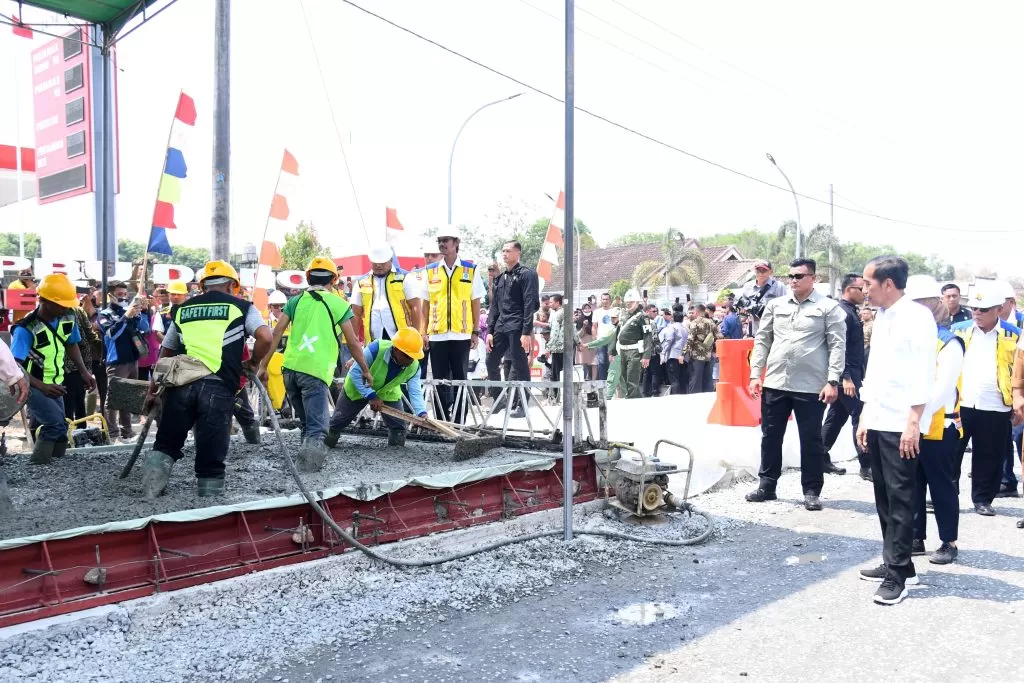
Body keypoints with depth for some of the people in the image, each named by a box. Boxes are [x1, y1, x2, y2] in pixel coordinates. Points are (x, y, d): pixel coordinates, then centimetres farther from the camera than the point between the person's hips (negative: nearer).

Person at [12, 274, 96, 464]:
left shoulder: (68, 318, -5)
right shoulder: (26, 328, -24)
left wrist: (84, 372, 3)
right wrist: (42, 387, -37)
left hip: (55, 384, 7)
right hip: (32, 385, -7)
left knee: (58, 429, 12)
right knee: (56, 426, -21)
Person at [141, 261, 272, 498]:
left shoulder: (182, 309, 22)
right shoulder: (241, 307, 10)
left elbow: (166, 352, 25)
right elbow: (265, 337, -5)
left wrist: (153, 387, 31)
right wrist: (253, 363, 11)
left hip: (180, 383, 3)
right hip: (218, 387, -3)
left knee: (166, 443, 19)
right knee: (211, 453, 4)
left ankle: (150, 491, 7)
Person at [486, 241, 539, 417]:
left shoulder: (527, 274, -3)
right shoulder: (500, 278, 19)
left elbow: (530, 304, -11)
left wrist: (527, 331, -19)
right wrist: (490, 331, 9)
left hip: (517, 327, -7)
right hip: (501, 327, 7)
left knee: (520, 366, -3)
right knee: (491, 362, 8)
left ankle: (521, 404, 4)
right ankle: (498, 399, 20)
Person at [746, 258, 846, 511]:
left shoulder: (829, 308, -1)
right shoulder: (775, 305, 9)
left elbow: (837, 346, -5)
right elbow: (762, 340, 11)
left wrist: (832, 381, -12)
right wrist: (755, 374, 4)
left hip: (811, 386, -4)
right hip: (775, 383, 4)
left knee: (811, 439, 5)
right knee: (770, 435, 10)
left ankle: (811, 491, 17)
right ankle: (767, 485, 22)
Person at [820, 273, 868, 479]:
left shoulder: (850, 312, 15)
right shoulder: (842, 312, -15)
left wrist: (857, 375, 20)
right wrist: (846, 377, -26)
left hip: (851, 374, 10)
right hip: (847, 375, -10)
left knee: (836, 417, 13)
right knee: (860, 417, -7)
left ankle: (822, 458, 20)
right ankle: (866, 466, -2)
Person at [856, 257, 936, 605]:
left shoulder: (917, 316, -10)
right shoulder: (881, 316, 15)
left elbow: (924, 372, -14)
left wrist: (913, 422, -18)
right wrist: (865, 416, 16)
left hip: (901, 425, -8)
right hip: (877, 422, 8)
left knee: (900, 500, -3)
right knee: (884, 497, 12)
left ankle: (898, 574, 3)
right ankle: (895, 563, 23)